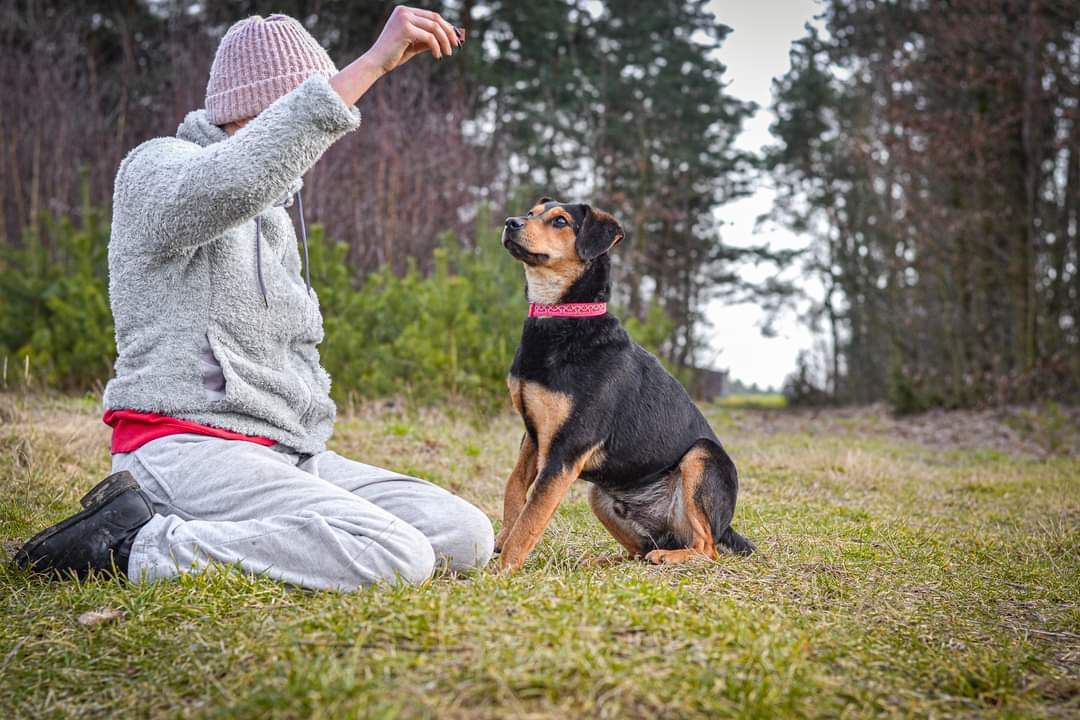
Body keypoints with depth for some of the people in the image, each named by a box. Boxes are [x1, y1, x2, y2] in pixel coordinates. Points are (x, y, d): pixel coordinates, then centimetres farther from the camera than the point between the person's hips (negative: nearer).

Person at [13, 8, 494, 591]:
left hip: (289, 455, 9)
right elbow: (232, 181, -33)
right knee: (396, 560, -28)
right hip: (188, 450, -9)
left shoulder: (271, 215, 22)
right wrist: (373, 62, -32)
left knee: (467, 537, -4)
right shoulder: (158, 168, -6)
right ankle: (134, 546, -15)